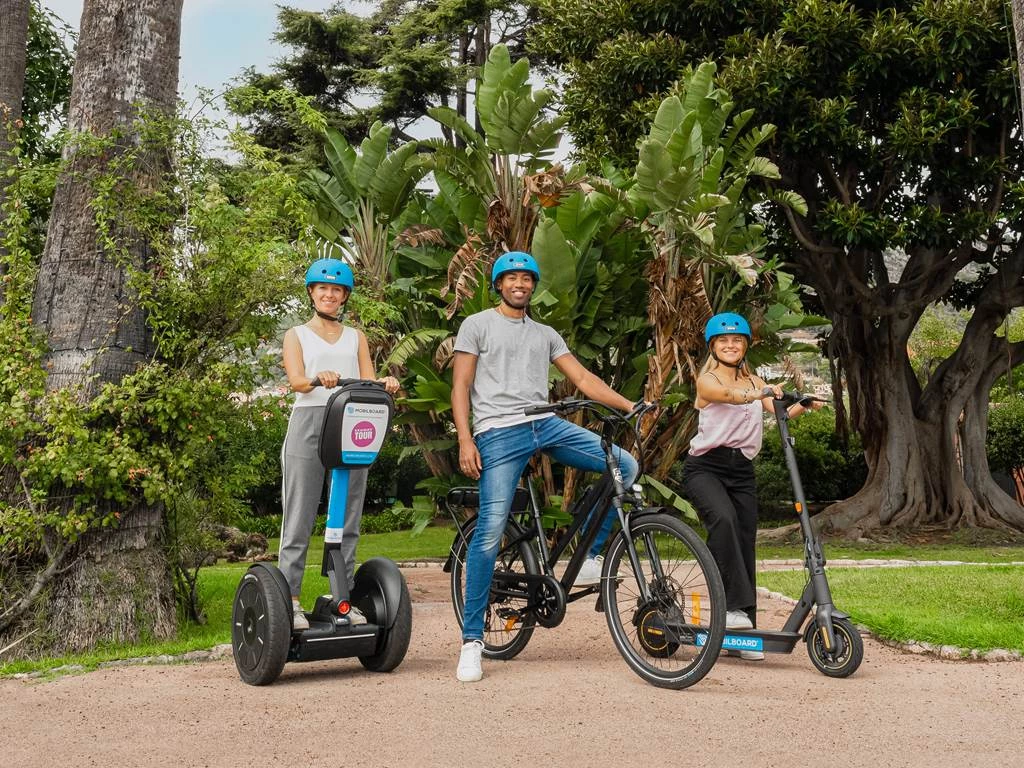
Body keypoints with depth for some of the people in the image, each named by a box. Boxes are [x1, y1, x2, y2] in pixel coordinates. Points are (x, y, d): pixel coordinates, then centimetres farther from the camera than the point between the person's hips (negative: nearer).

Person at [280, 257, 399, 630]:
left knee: (348, 519, 3)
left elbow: (367, 381, 9)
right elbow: (297, 381, -5)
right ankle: (289, 600, -1)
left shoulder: (356, 337, 21)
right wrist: (318, 378, -27)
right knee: (299, 519, -4)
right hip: (309, 423, -3)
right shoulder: (296, 335, 13)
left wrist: (384, 384, -15)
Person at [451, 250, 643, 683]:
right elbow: (460, 388, 3)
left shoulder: (546, 335, 22)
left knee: (626, 466, -7)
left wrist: (630, 407, 4)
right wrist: (465, 440, -10)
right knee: (490, 531, -14)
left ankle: (589, 557, 6)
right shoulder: (477, 325, 9)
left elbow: (583, 379, 16)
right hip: (499, 432, -5)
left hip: (547, 424, 5)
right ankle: (471, 640, -6)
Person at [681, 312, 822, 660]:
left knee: (744, 545, 1)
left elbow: (781, 412, 0)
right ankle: (732, 606, -30)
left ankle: (744, 633, 9)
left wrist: (803, 405, -21)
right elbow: (730, 394, -23)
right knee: (723, 519, -33)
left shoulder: (753, 381, 16)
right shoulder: (706, 379, -1)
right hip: (705, 466, -5)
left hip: (741, 470, 5)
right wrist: (764, 393, -41)